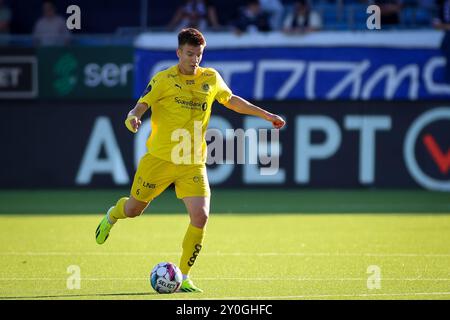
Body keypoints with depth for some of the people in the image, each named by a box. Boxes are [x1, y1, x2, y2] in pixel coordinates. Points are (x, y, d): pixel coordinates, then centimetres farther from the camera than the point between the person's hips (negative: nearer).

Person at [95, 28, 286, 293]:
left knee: (201, 216, -15)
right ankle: (112, 216, 51)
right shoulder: (163, 80, -6)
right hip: (160, 158, -2)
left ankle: (184, 278, 0)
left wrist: (266, 115, 23)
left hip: (193, 163, 2)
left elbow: (232, 100, 23)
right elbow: (141, 106, -8)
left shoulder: (211, 78, 6)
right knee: (134, 209, 11)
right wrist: (133, 118, -32)